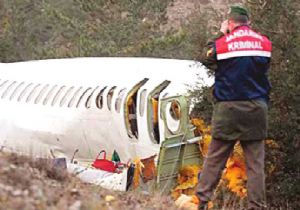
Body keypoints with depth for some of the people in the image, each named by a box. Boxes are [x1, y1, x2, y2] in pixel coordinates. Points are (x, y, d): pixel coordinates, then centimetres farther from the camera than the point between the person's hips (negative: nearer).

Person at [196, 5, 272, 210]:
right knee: (256, 162, 3)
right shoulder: (264, 42, 3)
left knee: (214, 160, 5)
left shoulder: (222, 43, -5)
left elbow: (207, 60, 12)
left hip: (228, 109, -1)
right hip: (257, 109, 1)